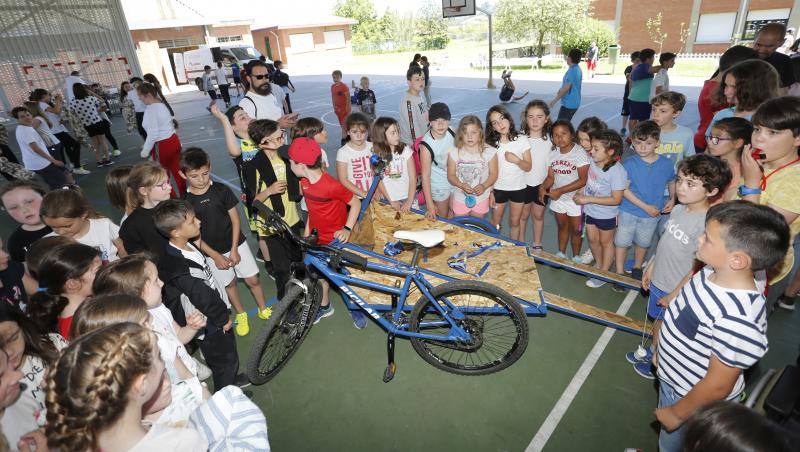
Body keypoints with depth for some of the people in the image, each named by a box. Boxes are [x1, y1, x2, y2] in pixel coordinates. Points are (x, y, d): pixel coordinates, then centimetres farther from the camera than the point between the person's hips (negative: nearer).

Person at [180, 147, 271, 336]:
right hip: (212, 251, 0)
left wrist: (234, 250, -10)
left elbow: (235, 220, -6)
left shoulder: (222, 190, -11)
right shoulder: (185, 202, -11)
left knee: (253, 279, 5)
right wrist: (216, 256, -12)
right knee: (229, 284, 13)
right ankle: (241, 315, 36)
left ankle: (263, 309, 29)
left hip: (236, 244, 0)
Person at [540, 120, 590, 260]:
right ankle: (561, 253, 40)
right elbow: (551, 177, 2)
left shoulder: (580, 153, -19)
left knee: (576, 229, 10)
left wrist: (560, 190, -25)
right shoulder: (553, 154, -3)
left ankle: (576, 257, 31)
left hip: (575, 197, -4)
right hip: (557, 197, 5)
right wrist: (543, 187, -20)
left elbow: (582, 180, -21)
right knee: (562, 226, 22)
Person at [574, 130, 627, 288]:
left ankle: (604, 273, 34)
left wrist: (588, 199, -28)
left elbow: (616, 199, -26)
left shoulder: (617, 171, -28)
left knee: (605, 242, 15)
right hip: (591, 210, 6)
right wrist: (581, 193, -8)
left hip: (606, 214, -6)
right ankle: (598, 264, 47)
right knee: (592, 239, 21)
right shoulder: (593, 161, -11)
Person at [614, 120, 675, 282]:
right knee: (622, 241, 8)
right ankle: (620, 272, 26)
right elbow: (624, 190, -18)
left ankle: (637, 267, 45)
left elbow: (672, 182, 10)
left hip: (652, 213, 2)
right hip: (628, 211, -2)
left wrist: (672, 199, -7)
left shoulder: (666, 164, -10)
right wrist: (646, 207, -19)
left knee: (643, 242, 21)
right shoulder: (629, 163, -17)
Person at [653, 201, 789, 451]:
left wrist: (677, 413, -14)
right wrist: (662, 349, 15)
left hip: (696, 401, -6)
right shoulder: (713, 272, -15)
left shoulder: (738, 319, -39)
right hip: (671, 379, 6)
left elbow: (717, 386, -28)